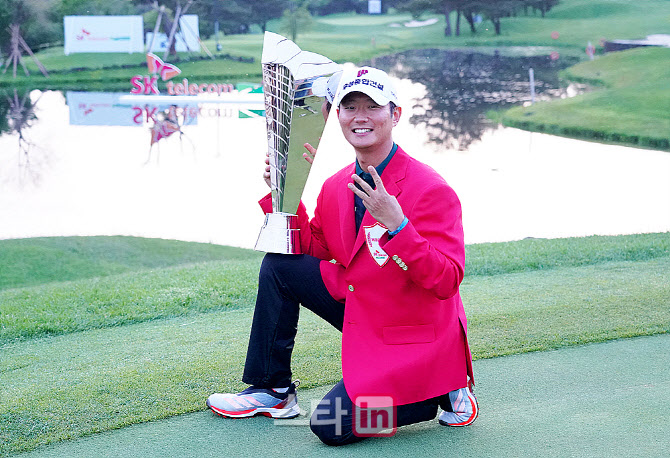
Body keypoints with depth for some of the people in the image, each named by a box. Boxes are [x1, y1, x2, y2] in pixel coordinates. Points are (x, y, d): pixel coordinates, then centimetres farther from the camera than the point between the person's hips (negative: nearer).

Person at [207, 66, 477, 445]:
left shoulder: (431, 190, -22)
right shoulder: (337, 187, 1)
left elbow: (447, 282, -27)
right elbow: (315, 252, 10)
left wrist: (397, 225, -38)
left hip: (415, 337, -7)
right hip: (359, 311, 7)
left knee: (331, 425, -14)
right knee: (278, 266, 0)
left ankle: (444, 390, 6)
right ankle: (273, 391, 12)